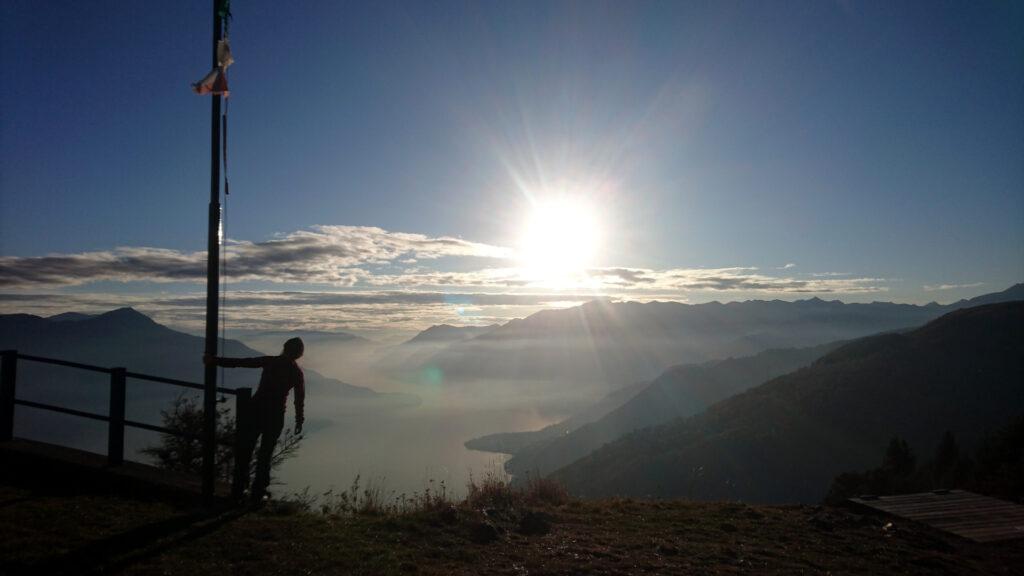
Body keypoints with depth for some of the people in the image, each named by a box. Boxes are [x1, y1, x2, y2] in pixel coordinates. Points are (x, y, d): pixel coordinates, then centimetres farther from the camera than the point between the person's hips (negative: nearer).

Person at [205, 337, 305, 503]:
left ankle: (240, 486, 17)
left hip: (257, 409, 0)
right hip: (275, 415, 0)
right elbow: (299, 400, 2)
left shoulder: (270, 361, 0)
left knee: (245, 449, 14)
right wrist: (299, 421, 12)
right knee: (265, 455, 9)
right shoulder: (297, 372, 1)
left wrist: (215, 360, -1)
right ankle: (257, 493, 10)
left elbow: (239, 362, -5)